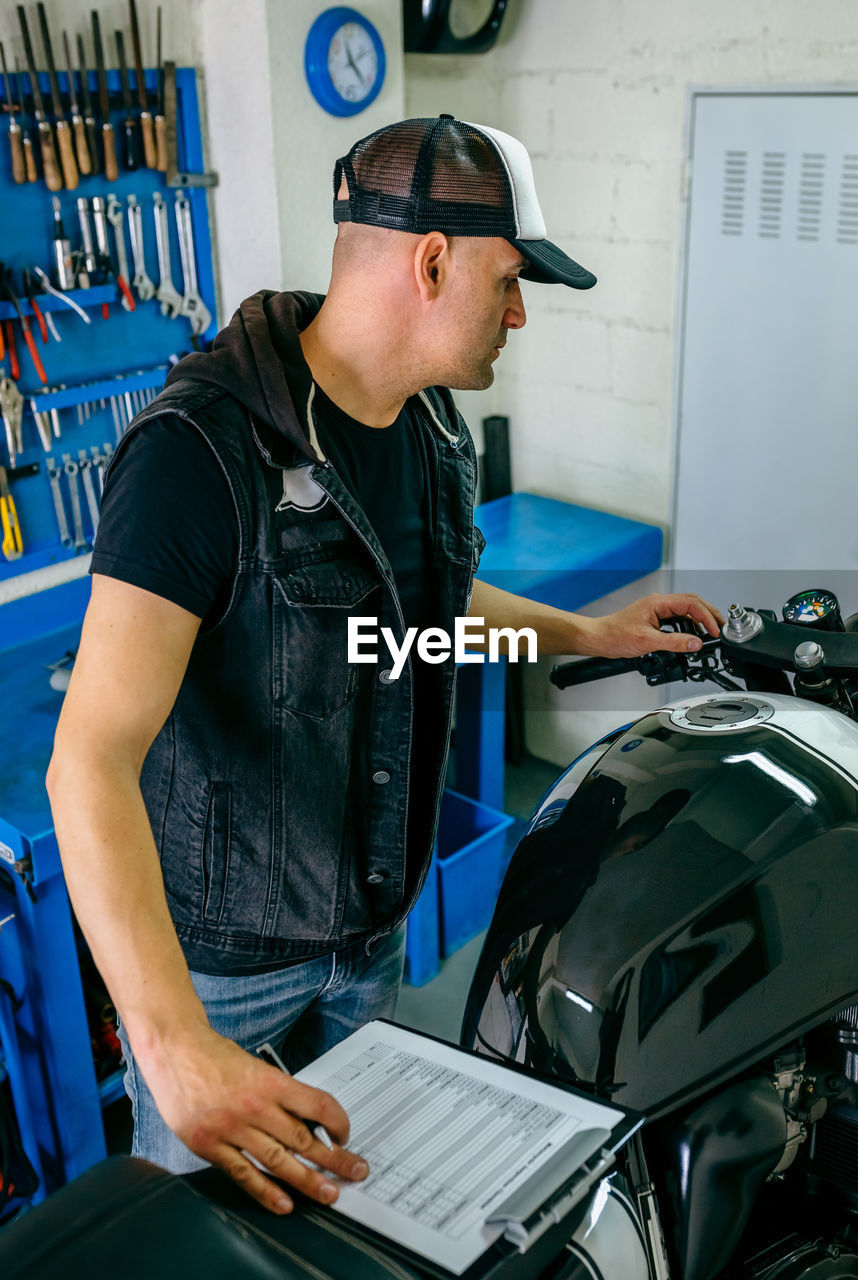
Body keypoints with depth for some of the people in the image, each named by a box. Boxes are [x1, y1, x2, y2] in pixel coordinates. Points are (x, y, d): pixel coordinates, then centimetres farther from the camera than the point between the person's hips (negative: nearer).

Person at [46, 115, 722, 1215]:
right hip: (217, 950, -7)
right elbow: (91, 760, -35)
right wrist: (176, 1048, -44)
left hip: (374, 918, 7)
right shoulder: (202, 447, -29)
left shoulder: (432, 424, -1)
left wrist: (588, 633, 15)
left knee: (360, 1186, 26)